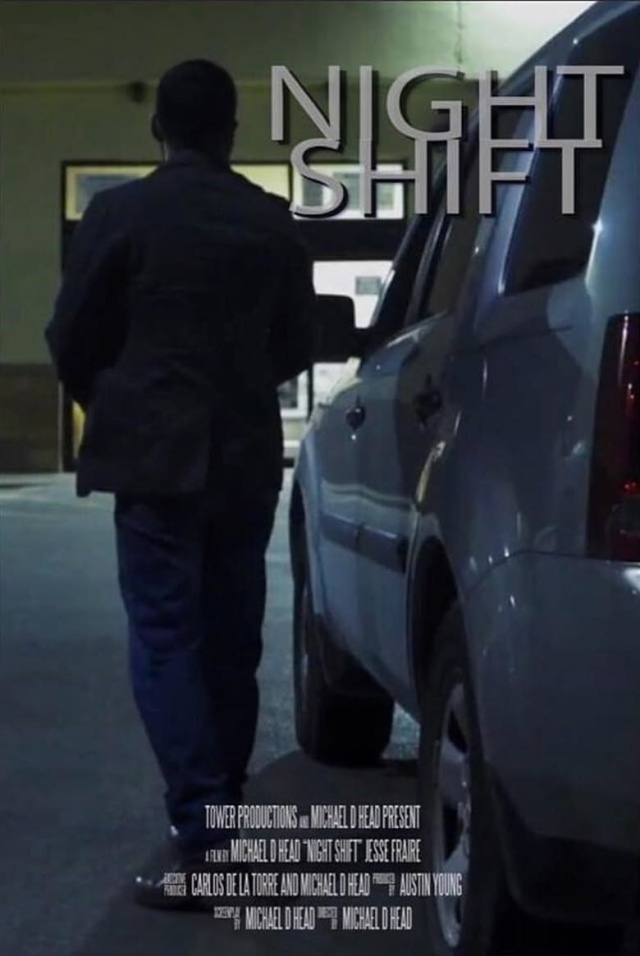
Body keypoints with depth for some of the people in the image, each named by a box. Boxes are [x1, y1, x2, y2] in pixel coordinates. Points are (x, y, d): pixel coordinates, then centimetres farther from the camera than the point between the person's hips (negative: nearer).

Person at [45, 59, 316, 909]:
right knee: (229, 641, 13)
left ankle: (202, 836, -13)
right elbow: (295, 346, 11)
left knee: (166, 642, -4)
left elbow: (71, 339, -2)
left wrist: (110, 407, 18)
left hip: (156, 455, -4)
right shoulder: (274, 222, 4)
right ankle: (222, 809, 20)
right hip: (248, 458, 4)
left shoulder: (119, 213, -8)